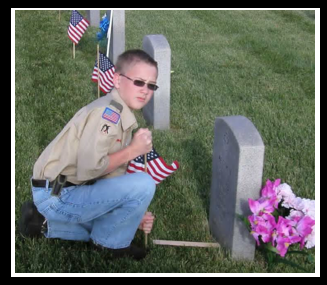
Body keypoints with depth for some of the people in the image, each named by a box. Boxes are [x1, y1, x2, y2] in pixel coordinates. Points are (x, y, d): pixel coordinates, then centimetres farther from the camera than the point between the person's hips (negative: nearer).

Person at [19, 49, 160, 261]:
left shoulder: (124, 119, 10)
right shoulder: (107, 112, -20)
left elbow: (112, 180, 10)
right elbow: (88, 169, -28)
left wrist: (134, 213, -1)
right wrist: (132, 151, -17)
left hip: (71, 194, 10)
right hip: (58, 195, -10)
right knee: (144, 184, -19)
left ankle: (46, 223, 21)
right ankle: (110, 244, 1)